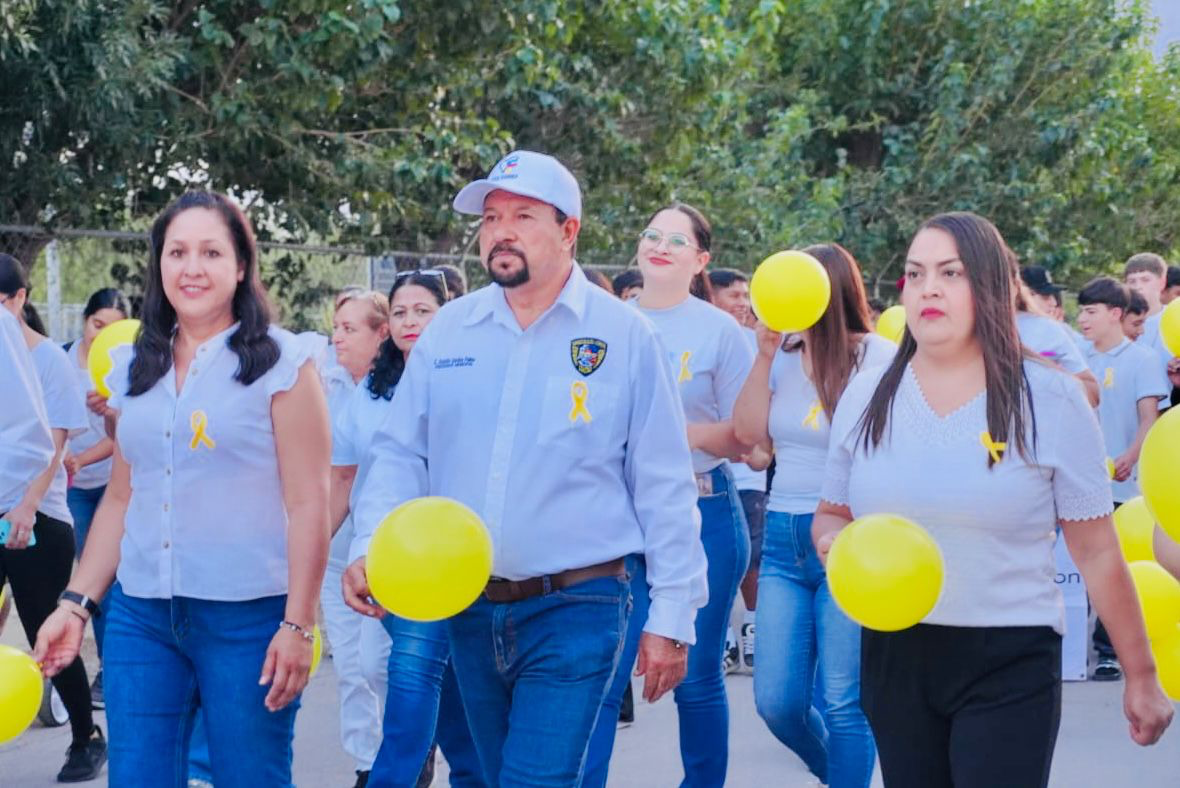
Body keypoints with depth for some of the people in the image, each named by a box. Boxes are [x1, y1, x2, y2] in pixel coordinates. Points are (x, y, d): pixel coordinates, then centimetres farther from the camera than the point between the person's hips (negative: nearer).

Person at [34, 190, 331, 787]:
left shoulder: (280, 363, -4)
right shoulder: (133, 369, 11)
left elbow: (308, 504, -7)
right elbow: (121, 499, 16)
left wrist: (298, 625, -12)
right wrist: (76, 603, 10)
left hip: (248, 618, -4)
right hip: (140, 618, 5)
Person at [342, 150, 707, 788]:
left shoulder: (624, 335, -4)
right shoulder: (449, 329, 5)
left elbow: (663, 486, -2)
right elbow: (401, 453, 7)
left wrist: (671, 616, -3)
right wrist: (370, 550, -11)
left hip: (575, 613, -4)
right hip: (469, 610, 4)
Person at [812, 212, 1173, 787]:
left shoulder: (1051, 400, -6)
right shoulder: (865, 396, 4)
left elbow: (1097, 551, -2)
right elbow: (832, 514, 16)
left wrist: (1141, 676, 1)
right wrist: (832, 541, -9)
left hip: (1010, 661, -4)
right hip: (893, 654, 4)